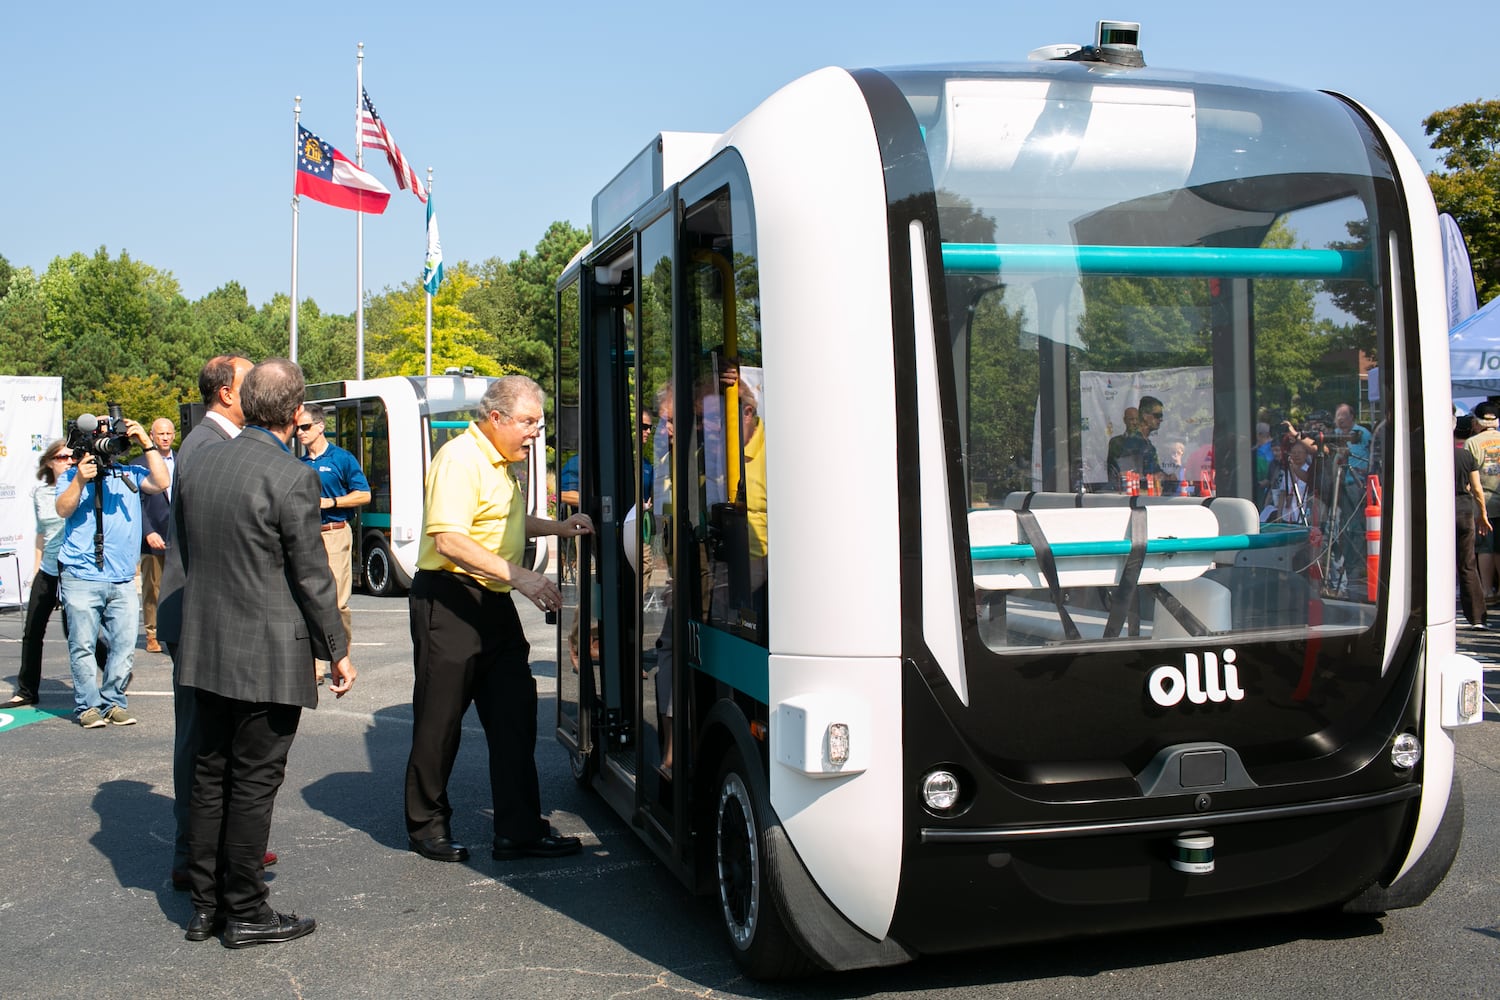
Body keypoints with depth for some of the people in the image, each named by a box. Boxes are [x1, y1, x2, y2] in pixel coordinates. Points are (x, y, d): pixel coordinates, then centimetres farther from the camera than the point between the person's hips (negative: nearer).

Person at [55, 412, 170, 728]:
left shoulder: (130, 474, 12)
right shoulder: (73, 475, 9)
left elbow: (161, 483, -4)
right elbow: (63, 510, -5)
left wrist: (147, 444, -6)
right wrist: (79, 482, -21)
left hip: (123, 580, 2)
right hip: (81, 578, -2)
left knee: (124, 645, 1)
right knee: (83, 646, -2)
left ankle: (113, 702, 12)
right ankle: (88, 706, 6)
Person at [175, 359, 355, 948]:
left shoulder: (199, 465, 5)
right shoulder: (291, 478, -17)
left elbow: (188, 554, 14)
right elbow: (312, 577, -14)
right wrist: (337, 651, -4)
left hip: (206, 653, 7)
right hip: (269, 660, -7)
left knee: (209, 777, 15)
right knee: (253, 784, 2)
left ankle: (205, 904, 25)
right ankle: (246, 914, 12)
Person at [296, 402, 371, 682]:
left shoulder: (342, 459, 1)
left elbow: (364, 495, -2)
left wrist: (330, 502, -11)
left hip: (334, 535, -5)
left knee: (338, 602, -4)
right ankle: (315, 667, 1)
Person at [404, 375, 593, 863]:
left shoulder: (501, 464, 16)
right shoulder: (460, 459, -15)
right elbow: (449, 540, -26)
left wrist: (555, 527, 19)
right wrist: (518, 575, -30)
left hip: (495, 604, 9)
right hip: (449, 601, -9)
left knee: (514, 716, 5)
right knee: (440, 718, 3)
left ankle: (520, 829, 9)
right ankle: (427, 824, 19)